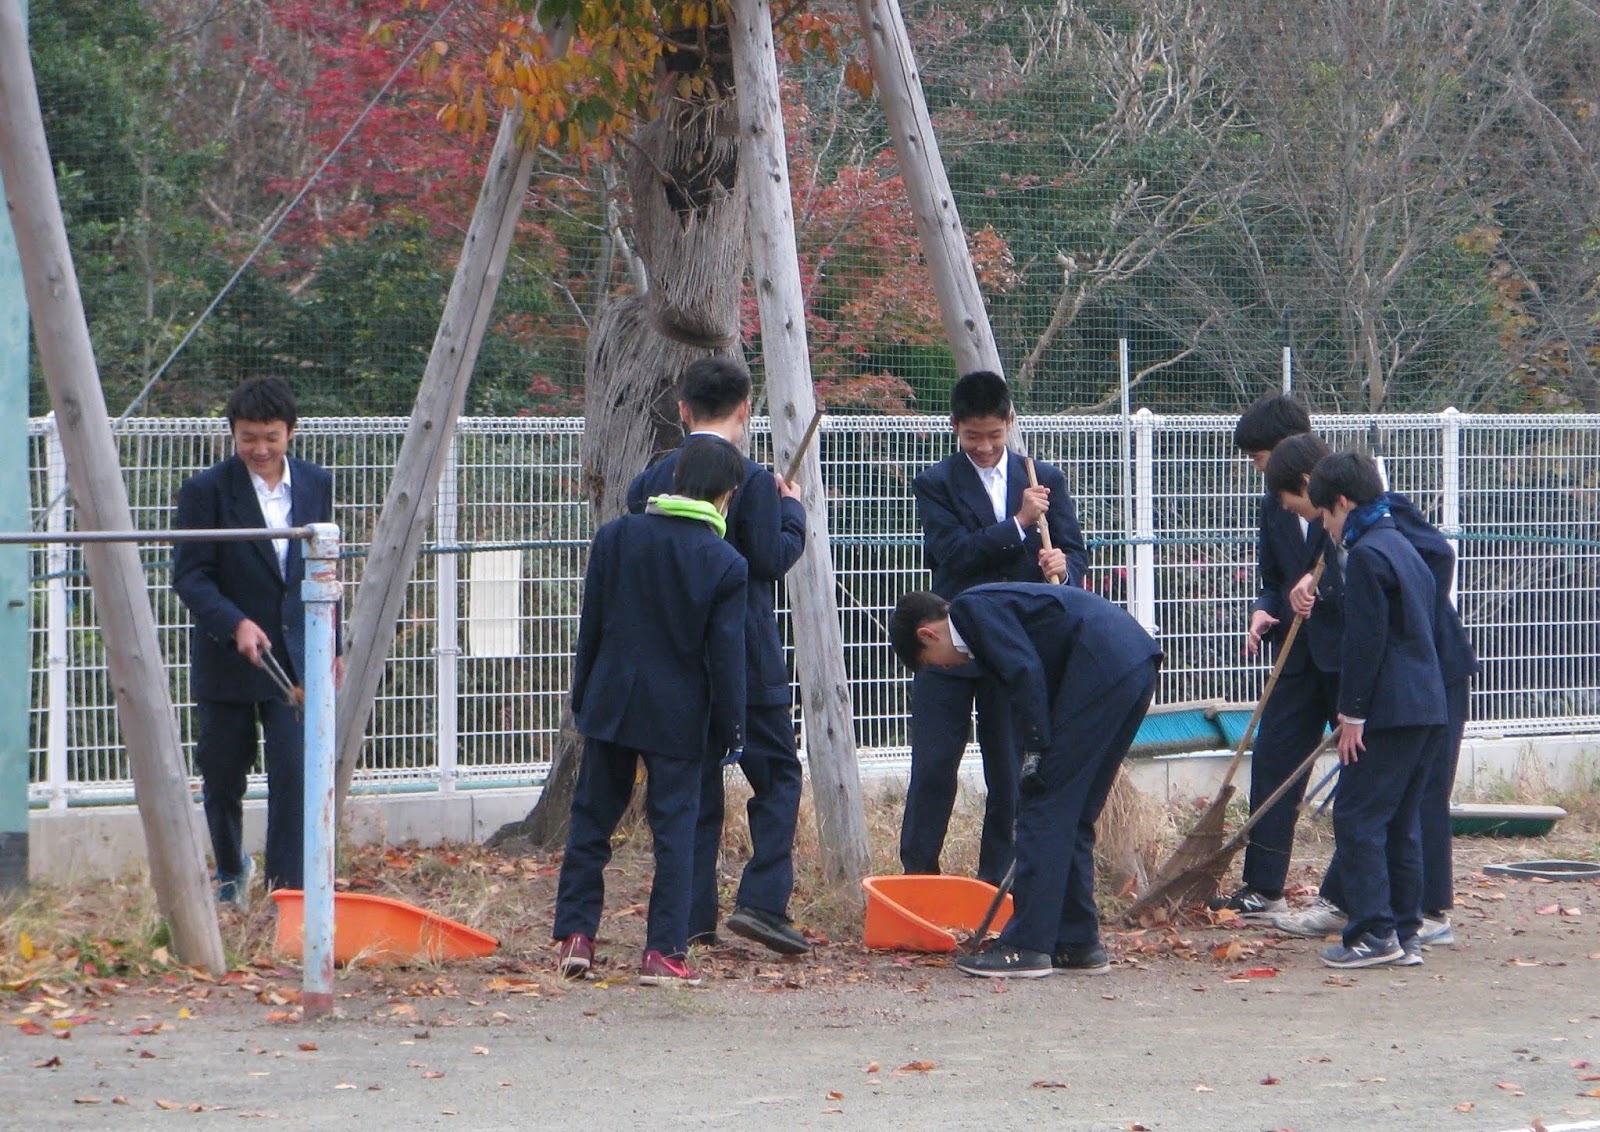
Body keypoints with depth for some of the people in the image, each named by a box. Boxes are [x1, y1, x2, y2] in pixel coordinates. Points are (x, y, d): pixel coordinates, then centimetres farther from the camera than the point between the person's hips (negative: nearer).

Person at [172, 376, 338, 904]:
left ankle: (289, 890, -8)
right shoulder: (206, 491, -8)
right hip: (226, 658, -2)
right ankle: (231, 869, 36)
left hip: (296, 657, 2)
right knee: (223, 775, 10)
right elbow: (189, 576, -11)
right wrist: (236, 625, -26)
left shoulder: (316, 484, 6)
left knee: (297, 772, -11)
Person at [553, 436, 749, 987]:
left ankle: (575, 935, 10)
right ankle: (664, 951, 0)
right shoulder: (725, 564, -9)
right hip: (679, 715, -2)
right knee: (675, 830, 3)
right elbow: (726, 656, -7)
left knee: (591, 819, 12)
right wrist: (730, 728, 2)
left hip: (611, 703, 2)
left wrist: (582, 697, 12)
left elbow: (590, 628, 3)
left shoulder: (614, 538, -1)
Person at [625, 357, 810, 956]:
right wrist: (793, 510, 2)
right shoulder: (751, 481, -12)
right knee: (776, 776, 4)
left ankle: (692, 918, 7)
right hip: (746, 657, -5)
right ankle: (762, 901, -10)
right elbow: (772, 559, -14)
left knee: (692, 785, 10)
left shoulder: (649, 481, 4)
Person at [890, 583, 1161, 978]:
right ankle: (1078, 943, 19)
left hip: (1101, 667, -10)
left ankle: (1028, 946, -5)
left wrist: (1036, 752, -12)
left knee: (1045, 810, -5)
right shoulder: (992, 605, 28)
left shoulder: (973, 607, 0)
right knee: (1072, 818, 16)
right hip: (1138, 668, 10)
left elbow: (1026, 672, -13)